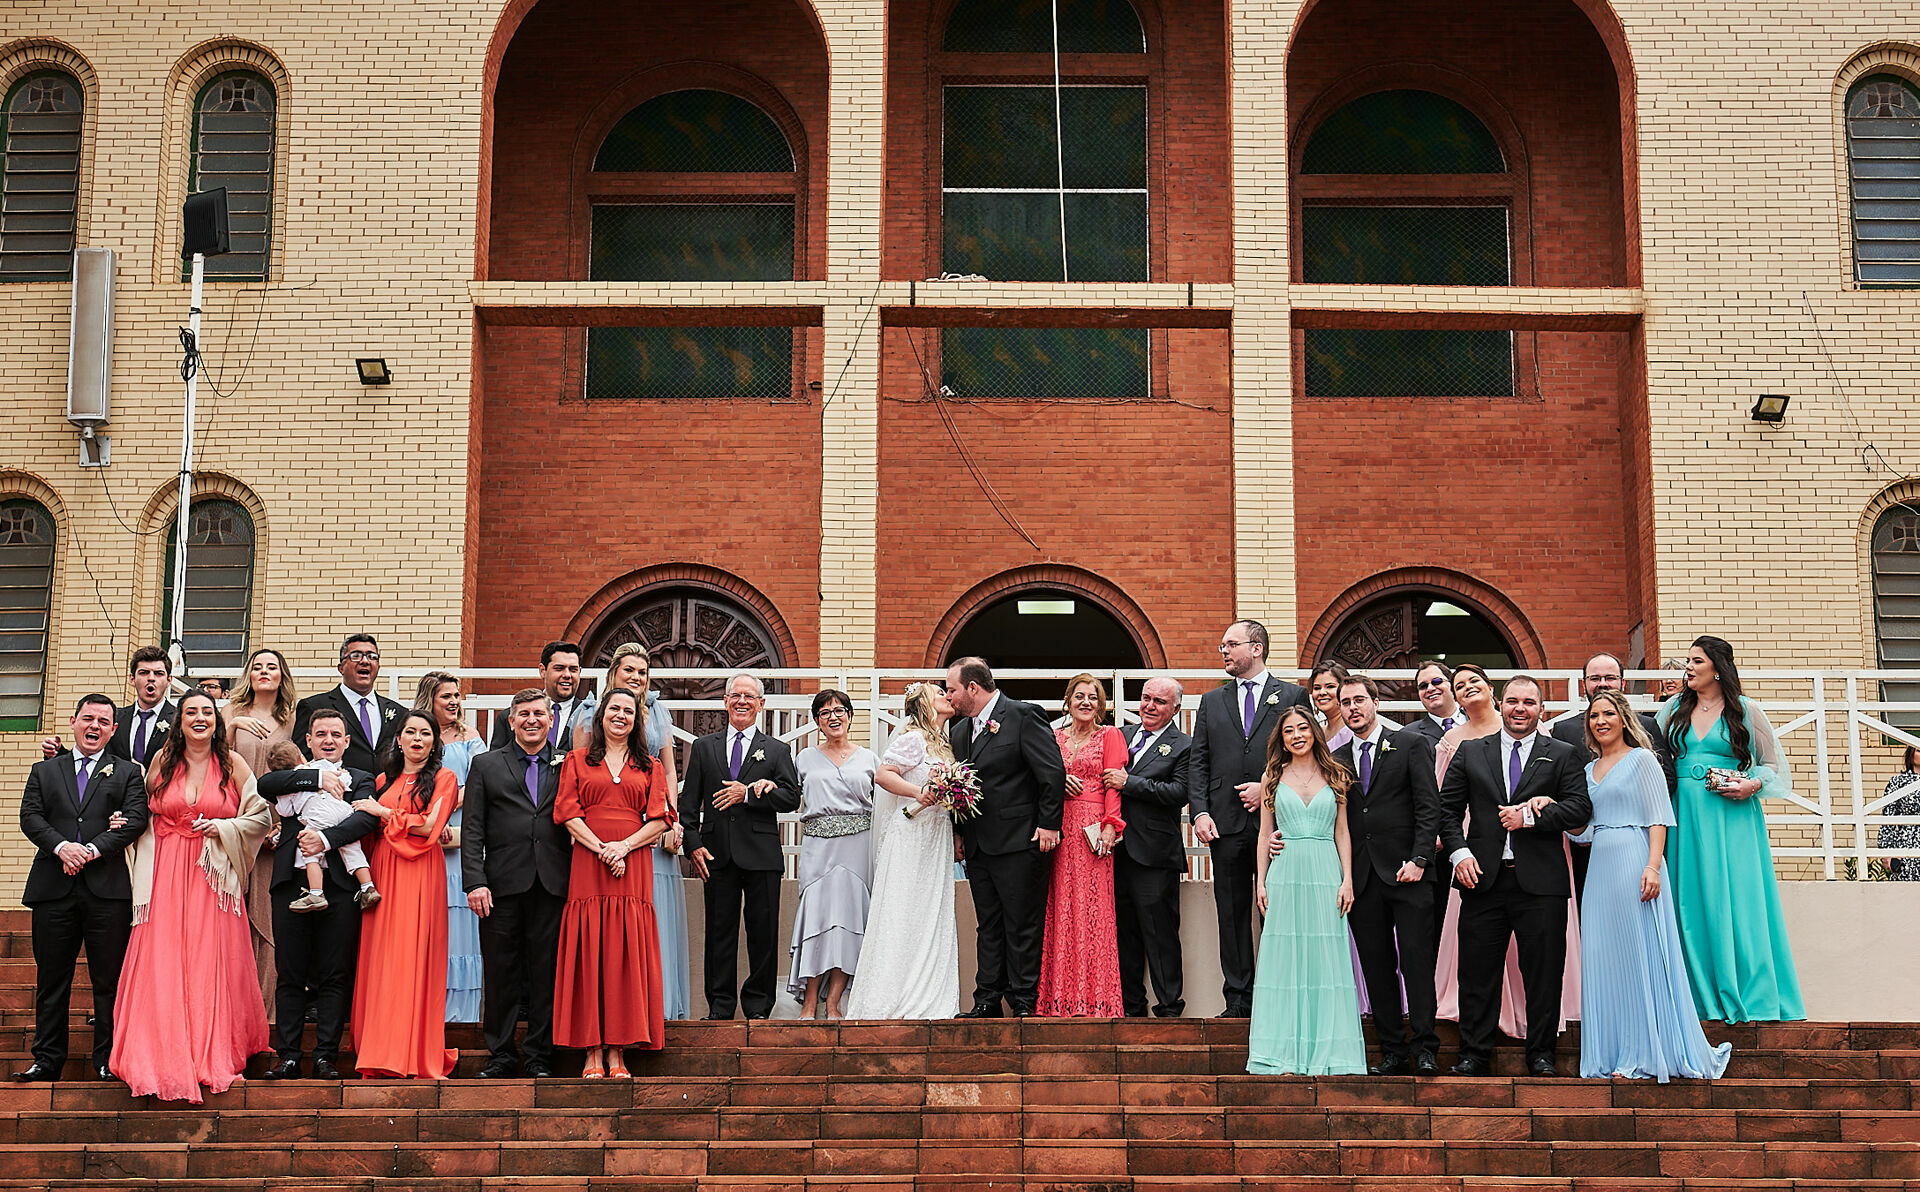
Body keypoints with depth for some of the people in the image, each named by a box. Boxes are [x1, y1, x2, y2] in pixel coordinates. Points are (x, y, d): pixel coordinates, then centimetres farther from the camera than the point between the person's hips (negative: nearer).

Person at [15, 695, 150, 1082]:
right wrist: (61, 846, -14)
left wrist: (93, 849, -15)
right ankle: (47, 1059, 13)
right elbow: (30, 817, 4)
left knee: (109, 979, 1)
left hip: (107, 889, -2)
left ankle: (108, 1059, 8)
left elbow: (136, 820, -3)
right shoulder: (44, 771, 16)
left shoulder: (128, 773, 10)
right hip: (53, 889, 2)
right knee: (51, 980, 6)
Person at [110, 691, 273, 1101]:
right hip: (167, 875, 1)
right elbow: (144, 814, 19)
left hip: (213, 878, -1)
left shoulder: (232, 764, 2)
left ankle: (215, 1056, 7)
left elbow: (263, 817, 5)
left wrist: (223, 828, -8)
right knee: (164, 966, -3)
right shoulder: (163, 760, 7)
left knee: (212, 966, -2)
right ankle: (166, 1059, 3)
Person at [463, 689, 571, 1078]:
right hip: (503, 884, 0)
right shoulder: (486, 765, 10)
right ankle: (501, 1052, 13)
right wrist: (475, 882, -7)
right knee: (500, 971, 3)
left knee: (546, 973, 3)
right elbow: (472, 830, 4)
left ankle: (540, 1055, 11)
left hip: (552, 885, 0)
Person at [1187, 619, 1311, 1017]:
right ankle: (1239, 1000, 9)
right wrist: (1199, 812, -3)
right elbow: (1198, 763, 10)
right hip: (1226, 823, 3)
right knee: (1232, 913, 4)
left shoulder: (1293, 696, 7)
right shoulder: (1212, 702, 15)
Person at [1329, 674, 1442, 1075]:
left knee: (1416, 959, -7)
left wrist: (1418, 860, -12)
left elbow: (1428, 806, -2)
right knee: (1376, 966, 4)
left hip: (1405, 873, -4)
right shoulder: (1338, 758, 15)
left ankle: (1425, 1048, -3)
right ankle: (1392, 1051, 9)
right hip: (1362, 876, 4)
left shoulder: (1411, 744, 4)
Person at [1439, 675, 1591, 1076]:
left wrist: (1530, 816, -13)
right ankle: (1474, 1053, 13)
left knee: (1543, 972, 2)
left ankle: (1541, 1054, 14)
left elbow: (1580, 809, -2)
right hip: (1483, 878, 1)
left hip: (1540, 881, -1)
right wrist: (1459, 852, -4)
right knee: (1477, 971, 4)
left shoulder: (1562, 754, 9)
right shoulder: (1470, 752, 13)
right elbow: (1448, 809, 11)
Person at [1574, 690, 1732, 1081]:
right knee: (1603, 958, 4)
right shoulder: (1589, 770, 19)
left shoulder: (1641, 759, 0)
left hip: (1635, 863, -6)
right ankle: (1612, 1054, 8)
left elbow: (1658, 818, -7)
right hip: (1601, 868, 6)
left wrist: (1653, 866, -19)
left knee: (1640, 956, -5)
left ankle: (1645, 1054, 0)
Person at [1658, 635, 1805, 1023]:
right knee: (1693, 901, 0)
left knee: (1735, 900, -5)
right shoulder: (1674, 710, 12)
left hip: (1732, 815, -3)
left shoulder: (1746, 711, 3)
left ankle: (1748, 996, 0)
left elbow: (1773, 763, 6)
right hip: (1685, 816, 3)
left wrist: (1751, 786, -11)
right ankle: (1703, 995, 5)